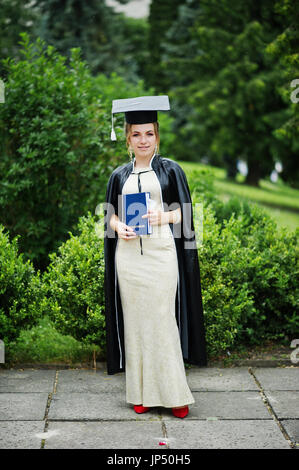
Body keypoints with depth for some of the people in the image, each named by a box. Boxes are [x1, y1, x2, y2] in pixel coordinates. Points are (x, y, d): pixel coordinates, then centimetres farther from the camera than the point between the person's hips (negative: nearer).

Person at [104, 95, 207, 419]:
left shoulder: (170, 170, 6)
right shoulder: (119, 175, 13)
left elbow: (184, 213, 4)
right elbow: (111, 214, 15)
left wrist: (163, 216, -16)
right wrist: (119, 227, -7)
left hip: (161, 254, -3)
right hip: (128, 256, 3)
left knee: (162, 321, -6)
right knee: (135, 321, 2)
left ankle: (174, 392, 3)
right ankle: (141, 392, 10)